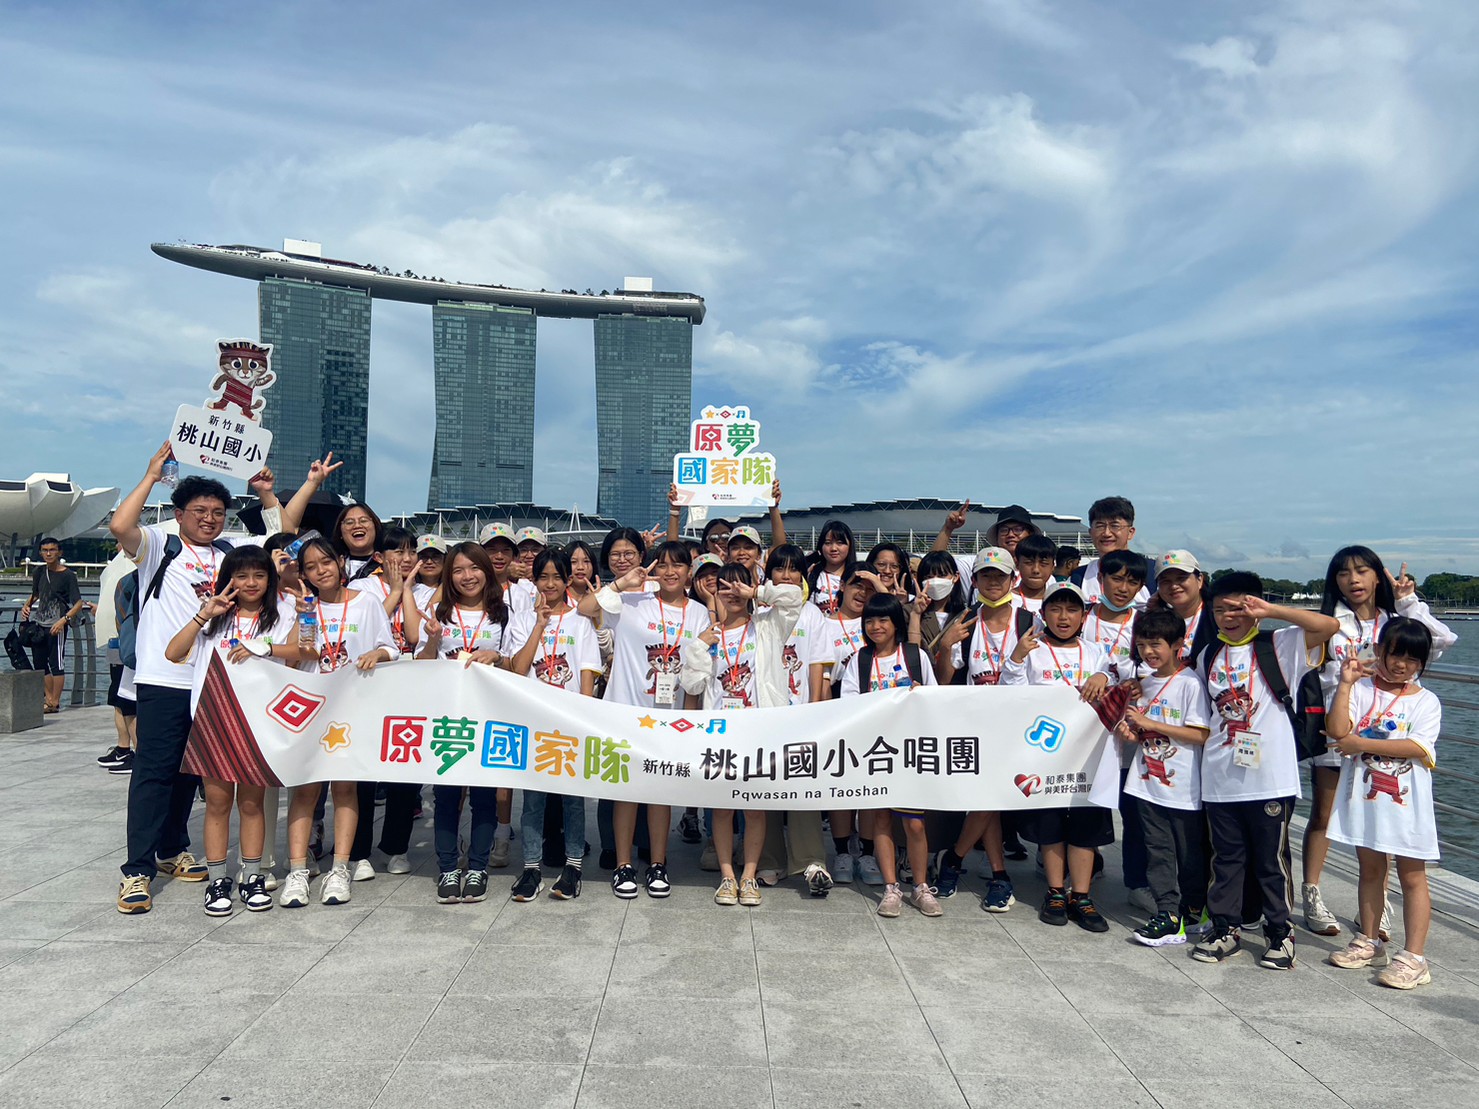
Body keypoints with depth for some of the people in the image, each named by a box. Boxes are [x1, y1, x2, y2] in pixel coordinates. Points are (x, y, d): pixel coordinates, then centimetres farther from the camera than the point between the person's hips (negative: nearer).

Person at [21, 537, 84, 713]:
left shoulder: (68, 576, -10)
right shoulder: (39, 572, 9)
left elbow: (78, 603, -15)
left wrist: (64, 620, -27)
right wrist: (26, 606, 6)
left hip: (56, 625, -7)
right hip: (39, 624, 7)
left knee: (56, 663, -4)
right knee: (40, 663, 10)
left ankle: (55, 702, 1)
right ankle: (49, 699, 18)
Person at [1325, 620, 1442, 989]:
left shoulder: (1426, 701, -3)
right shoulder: (1361, 690, 0)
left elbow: (1418, 747, -17)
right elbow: (1337, 731, -14)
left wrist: (1362, 743, -19)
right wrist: (1345, 683, -16)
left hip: (1405, 803, -2)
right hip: (1364, 798, 3)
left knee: (1412, 877, 4)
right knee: (1370, 869, 16)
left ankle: (1413, 956, 10)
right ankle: (1369, 943, 30)